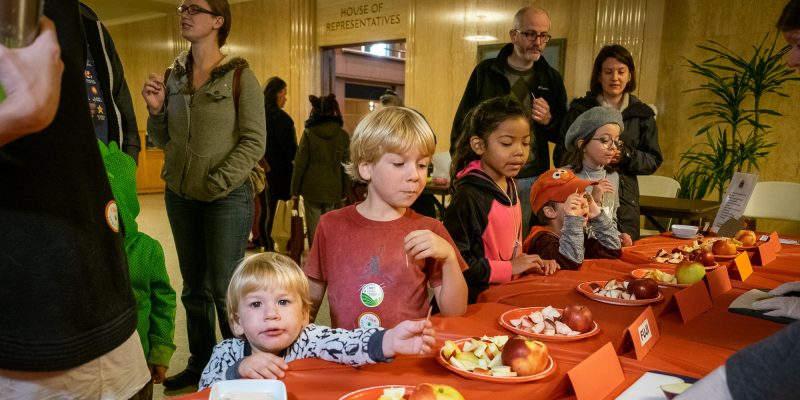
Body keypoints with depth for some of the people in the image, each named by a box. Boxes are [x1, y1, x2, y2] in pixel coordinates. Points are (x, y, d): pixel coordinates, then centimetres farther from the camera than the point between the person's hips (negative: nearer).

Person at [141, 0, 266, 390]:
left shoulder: (239, 75, -7)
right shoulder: (174, 75, 8)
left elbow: (254, 142, -11)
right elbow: (162, 140, 13)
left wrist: (216, 184, -16)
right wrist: (156, 110, -6)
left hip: (227, 197, -5)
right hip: (180, 195, 5)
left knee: (225, 290, 1)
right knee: (194, 287, 15)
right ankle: (200, 363, 30)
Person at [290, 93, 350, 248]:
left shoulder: (309, 133, -5)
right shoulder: (343, 135, -1)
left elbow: (300, 164, -3)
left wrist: (295, 190, 5)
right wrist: (345, 191, 13)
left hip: (312, 189, -1)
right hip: (333, 190, 1)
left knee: (314, 228, 6)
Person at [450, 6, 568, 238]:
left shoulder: (552, 79, 7)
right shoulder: (485, 71, 1)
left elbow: (564, 134, 13)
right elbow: (462, 124, 3)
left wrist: (549, 121, -10)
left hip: (532, 180, 2)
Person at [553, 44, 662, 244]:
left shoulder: (642, 114, 11)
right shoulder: (579, 109, 7)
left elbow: (654, 160, 10)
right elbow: (560, 157, 4)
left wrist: (626, 156, -9)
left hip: (624, 201, 2)